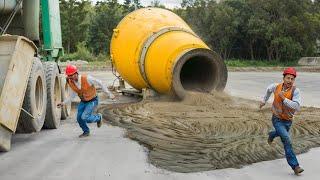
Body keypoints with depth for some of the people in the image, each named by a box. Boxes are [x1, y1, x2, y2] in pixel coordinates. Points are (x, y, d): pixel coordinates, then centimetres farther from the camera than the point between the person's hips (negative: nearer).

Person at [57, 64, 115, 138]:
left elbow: (100, 83, -18)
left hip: (92, 101, -6)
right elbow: (72, 96, 2)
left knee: (84, 117, -19)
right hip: (83, 102, 6)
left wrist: (109, 94, -14)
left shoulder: (87, 78, -30)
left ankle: (98, 117, 11)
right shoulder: (70, 82, -13)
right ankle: (86, 132, 31)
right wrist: (63, 103, -10)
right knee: (79, 118, 2)